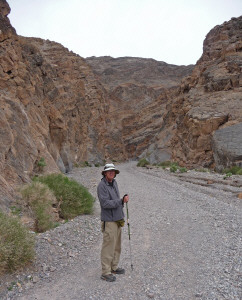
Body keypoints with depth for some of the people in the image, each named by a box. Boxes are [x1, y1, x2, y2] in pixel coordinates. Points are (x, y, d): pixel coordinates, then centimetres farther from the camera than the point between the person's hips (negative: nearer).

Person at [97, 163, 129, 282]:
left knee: (117, 245, 16)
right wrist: (121, 201, -23)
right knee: (108, 246, -2)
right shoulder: (102, 185, -16)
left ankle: (114, 267, 30)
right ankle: (106, 272, 10)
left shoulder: (114, 183, 10)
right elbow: (105, 203, -23)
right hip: (109, 220, -8)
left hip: (118, 219, 8)